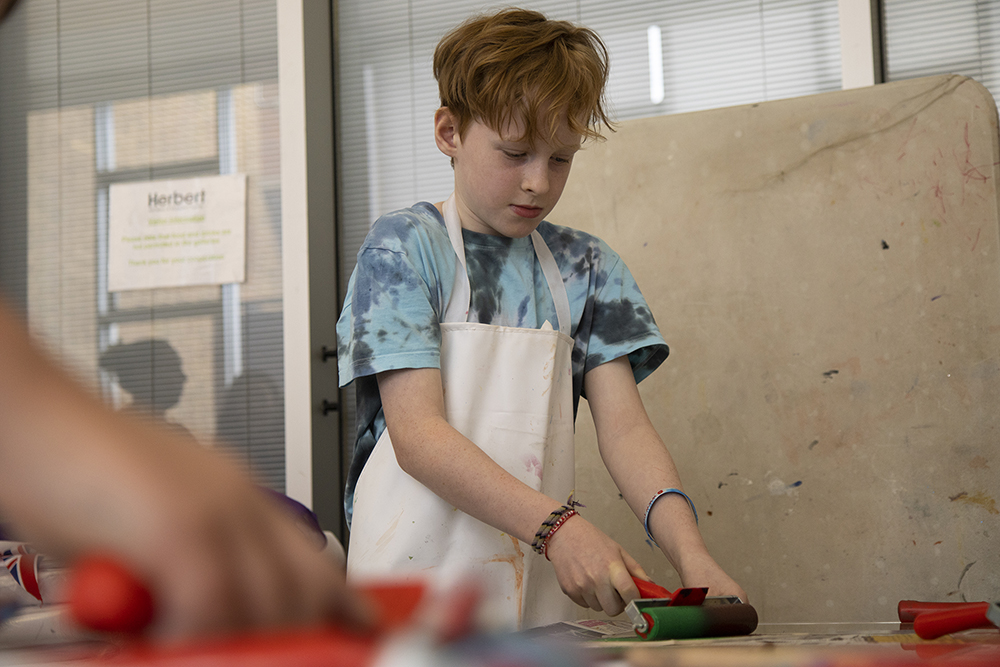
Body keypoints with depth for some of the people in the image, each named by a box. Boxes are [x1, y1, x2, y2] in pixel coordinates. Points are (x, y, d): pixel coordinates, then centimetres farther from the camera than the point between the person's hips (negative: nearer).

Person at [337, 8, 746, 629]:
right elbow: (417, 435, -14)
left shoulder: (587, 268, 9)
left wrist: (691, 554, -17)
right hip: (416, 577, -4)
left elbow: (625, 427, 1)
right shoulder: (402, 247, -4)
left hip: (541, 591, 4)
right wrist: (556, 525, -26)